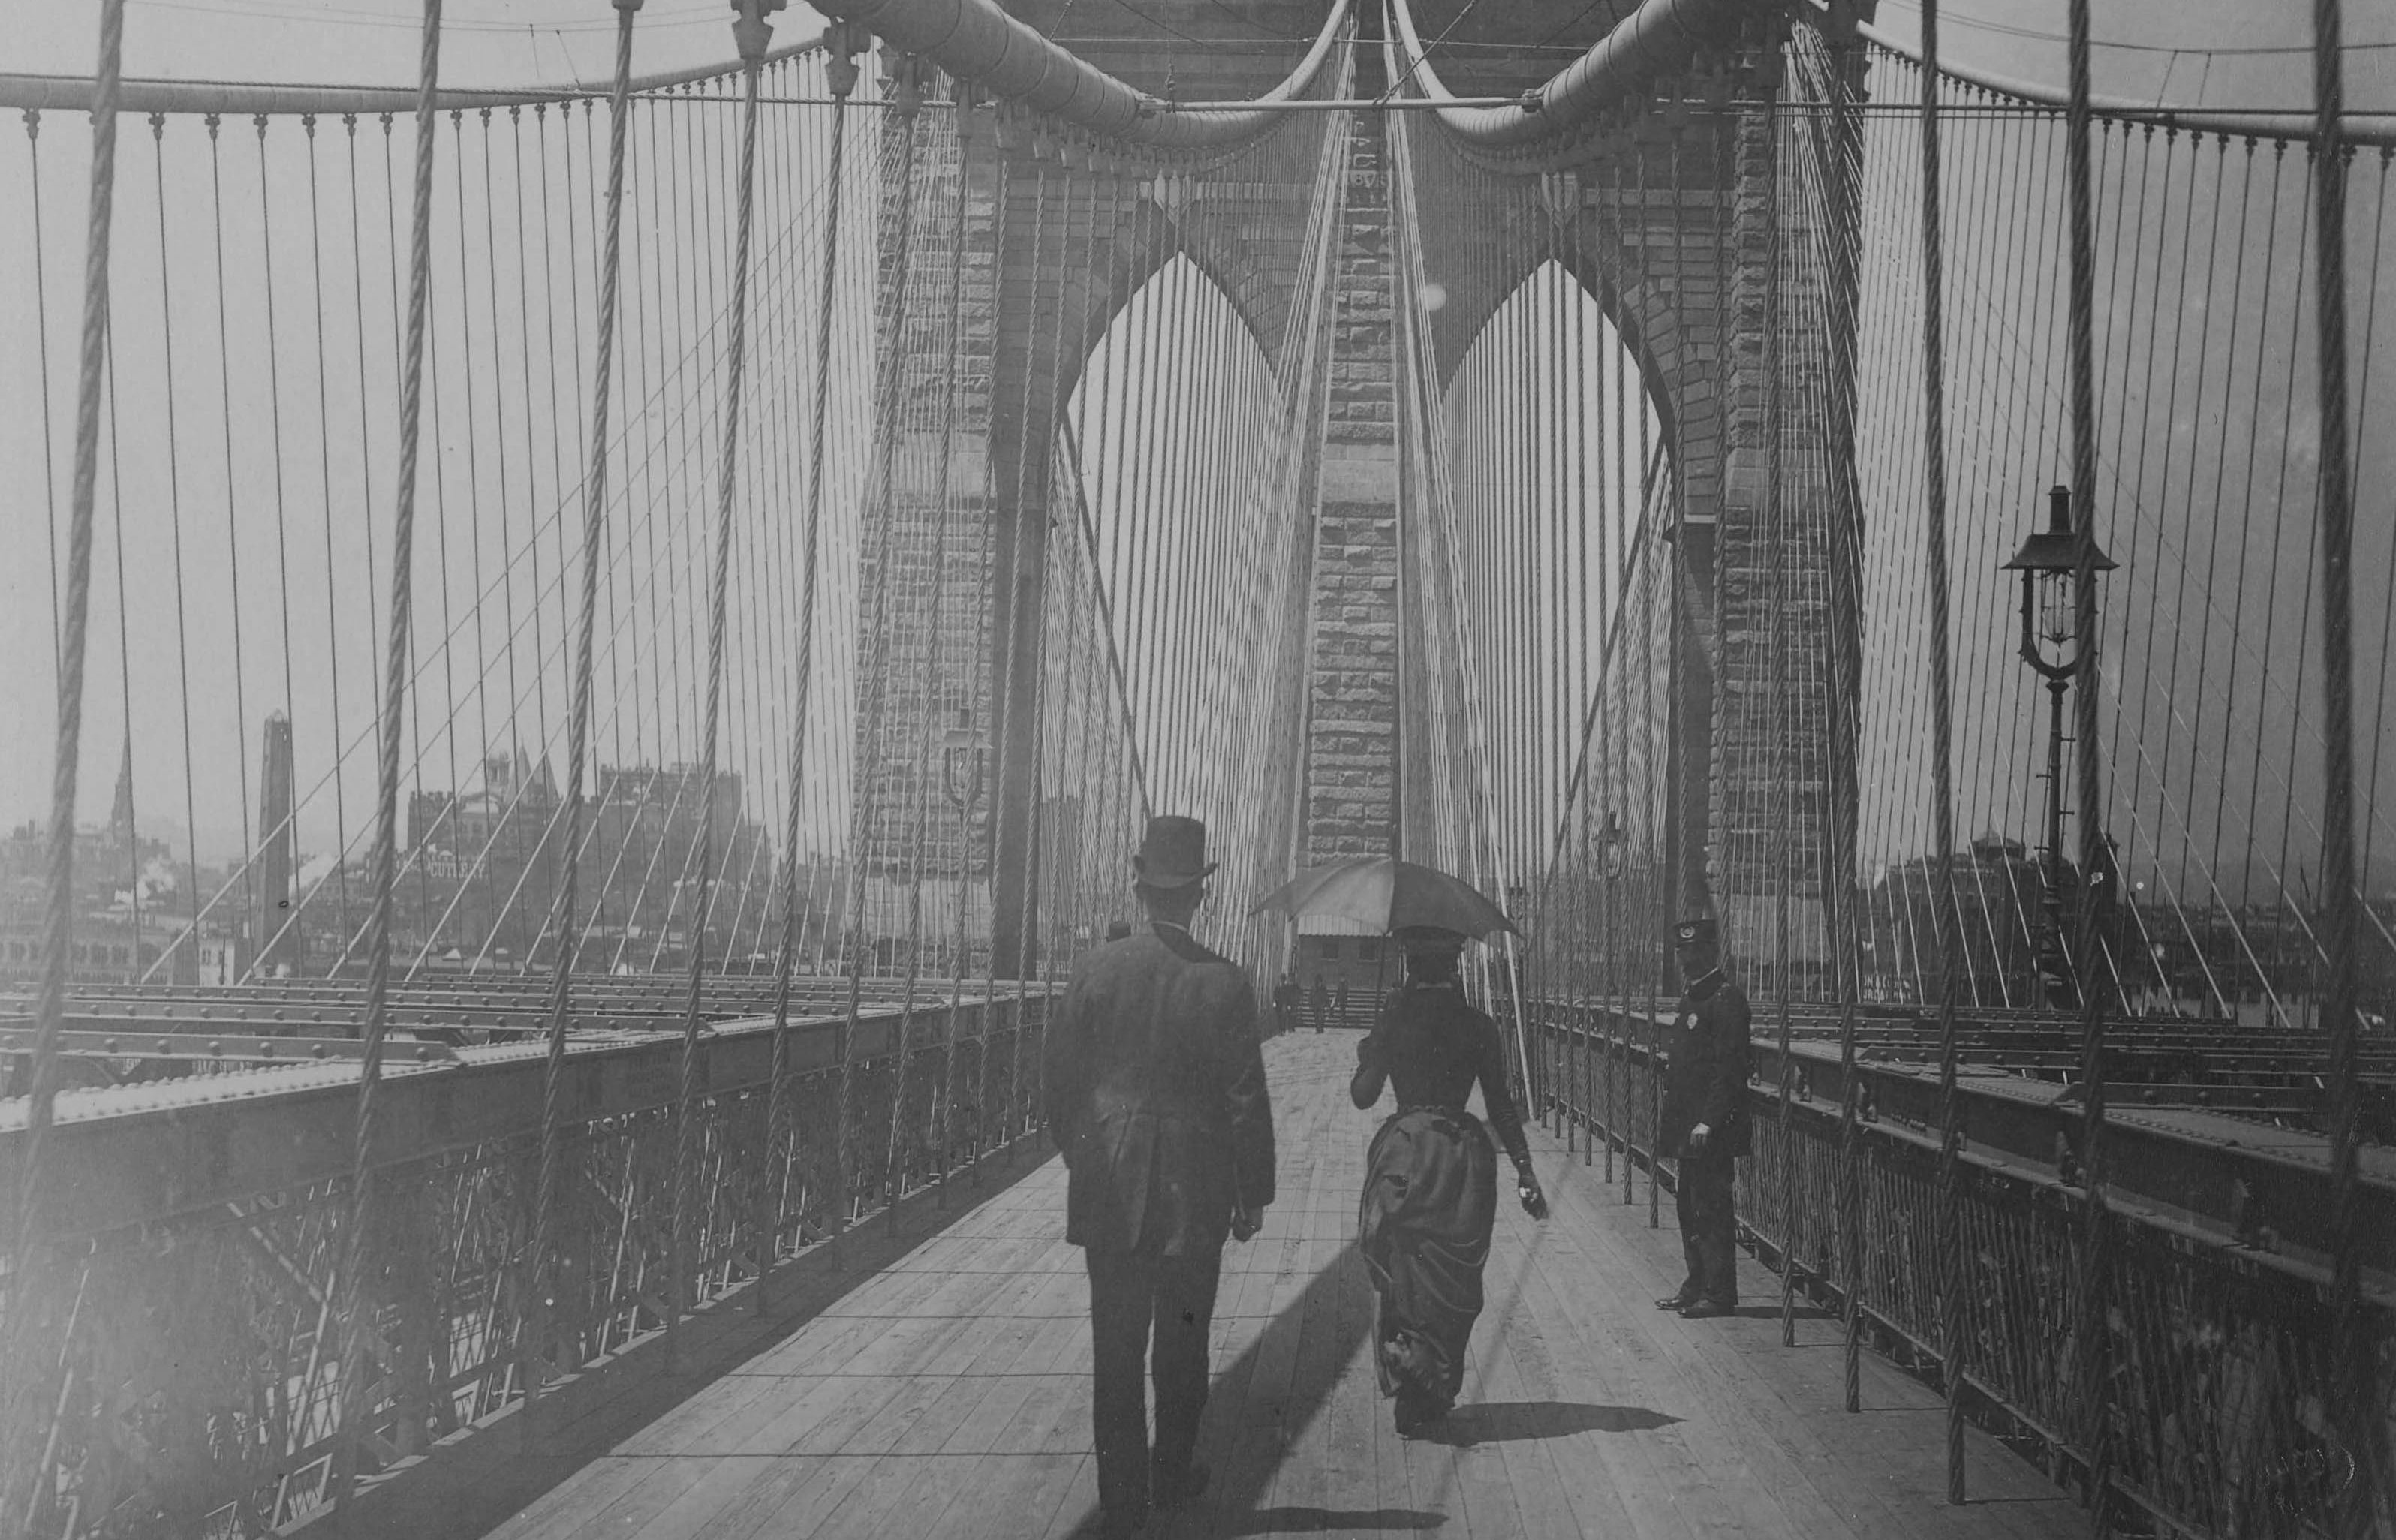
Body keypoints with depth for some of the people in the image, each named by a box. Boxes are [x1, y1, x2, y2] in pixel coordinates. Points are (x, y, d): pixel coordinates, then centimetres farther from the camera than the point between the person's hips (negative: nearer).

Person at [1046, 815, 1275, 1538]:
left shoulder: (1096, 969, -6)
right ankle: (1172, 1477, 28)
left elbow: (1062, 1076, 0)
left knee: (1116, 1348, 8)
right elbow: (1246, 1099, -8)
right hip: (1194, 1193, -1)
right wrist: (1254, 1193, 3)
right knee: (1181, 1343, 16)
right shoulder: (1223, 984, -11)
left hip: (1109, 1191, 1)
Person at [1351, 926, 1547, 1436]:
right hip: (1464, 1154, 1)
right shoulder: (1477, 1027, -2)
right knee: (1453, 1284, 12)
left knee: (1402, 1277, 10)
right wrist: (1524, 1170, 0)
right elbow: (1501, 1107, -3)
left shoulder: (1393, 1023, -4)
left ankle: (1409, 1392, 0)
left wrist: (1366, 1056, 17)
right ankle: (1436, 1394, 14)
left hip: (1405, 1154, -1)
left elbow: (1363, 1096, -1)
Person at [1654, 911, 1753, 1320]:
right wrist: (1669, 1118, 17)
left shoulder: (1727, 999, -13)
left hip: (1713, 1129, -10)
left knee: (1711, 1208, -5)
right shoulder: (1690, 999, 17)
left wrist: (1709, 1121, -22)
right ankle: (1697, 1283, 23)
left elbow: (1730, 1067, -19)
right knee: (1689, 1205, 14)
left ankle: (1720, 1293, 1)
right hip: (1688, 1125, 10)